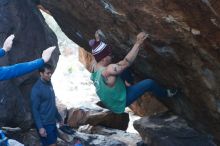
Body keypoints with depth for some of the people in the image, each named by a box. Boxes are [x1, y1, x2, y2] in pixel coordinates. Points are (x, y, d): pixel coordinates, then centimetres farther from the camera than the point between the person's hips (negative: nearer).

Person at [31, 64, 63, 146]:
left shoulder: (49, 84, 8)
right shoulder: (37, 88, -17)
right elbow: (35, 110, -17)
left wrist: (59, 117, 22)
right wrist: (40, 127, -22)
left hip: (52, 122, 8)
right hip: (44, 124, -8)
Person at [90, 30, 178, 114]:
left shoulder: (95, 67, -7)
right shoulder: (108, 70, -34)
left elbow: (99, 55, 15)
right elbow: (126, 62, -36)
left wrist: (97, 40, 23)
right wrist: (138, 43, -37)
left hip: (109, 102, 9)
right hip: (119, 105, -9)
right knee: (149, 83, -10)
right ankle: (165, 94, 19)